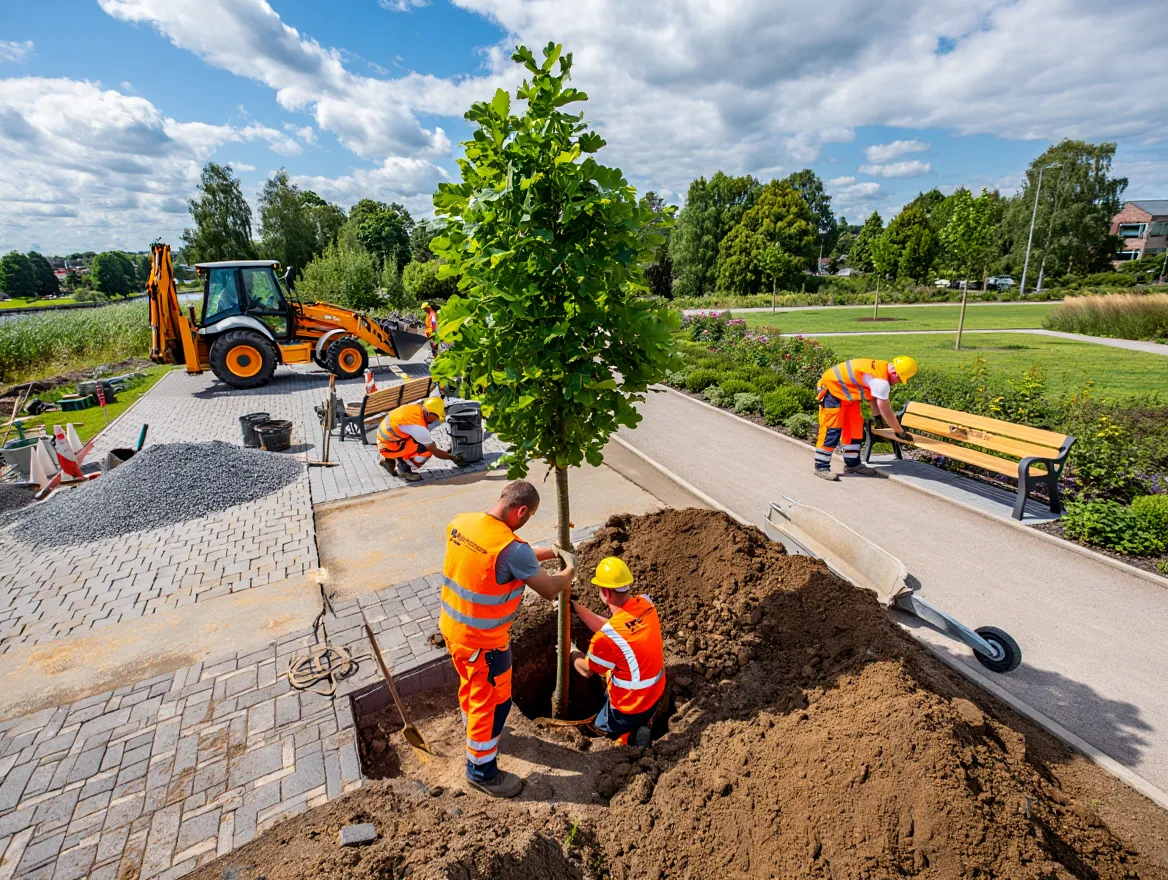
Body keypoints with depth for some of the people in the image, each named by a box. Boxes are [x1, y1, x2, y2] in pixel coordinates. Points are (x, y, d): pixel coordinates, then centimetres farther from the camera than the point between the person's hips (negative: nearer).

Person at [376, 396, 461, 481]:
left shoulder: (416, 407, -7)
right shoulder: (419, 428, -27)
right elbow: (435, 452, -15)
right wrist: (453, 458, -1)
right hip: (388, 447, -9)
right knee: (427, 451, -19)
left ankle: (389, 460, 19)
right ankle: (403, 468, 1)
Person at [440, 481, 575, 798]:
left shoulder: (460, 523, -8)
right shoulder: (512, 547, -32)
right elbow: (550, 590, -19)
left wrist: (541, 554, 10)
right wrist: (570, 570, 2)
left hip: (452, 627, 8)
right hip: (483, 640, -8)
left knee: (471, 686, 31)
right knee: (493, 702, 14)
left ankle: (476, 732, 56)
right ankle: (482, 771, 34)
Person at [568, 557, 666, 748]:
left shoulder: (607, 636, -33)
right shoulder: (646, 603, -15)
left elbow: (586, 670, -11)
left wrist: (571, 650, 7)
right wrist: (576, 607, 2)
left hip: (630, 708, -6)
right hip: (656, 693, 6)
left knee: (597, 728, 23)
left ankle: (630, 736, 0)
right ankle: (642, 723, 14)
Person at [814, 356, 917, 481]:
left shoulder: (881, 369, -1)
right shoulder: (881, 380, -28)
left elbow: (872, 396, 15)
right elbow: (886, 412, -19)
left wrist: (878, 417, 14)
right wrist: (900, 432, -7)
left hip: (845, 390, 10)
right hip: (832, 387, -10)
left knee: (855, 426, 10)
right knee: (832, 429, -12)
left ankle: (852, 463, 17)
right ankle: (821, 467, -5)